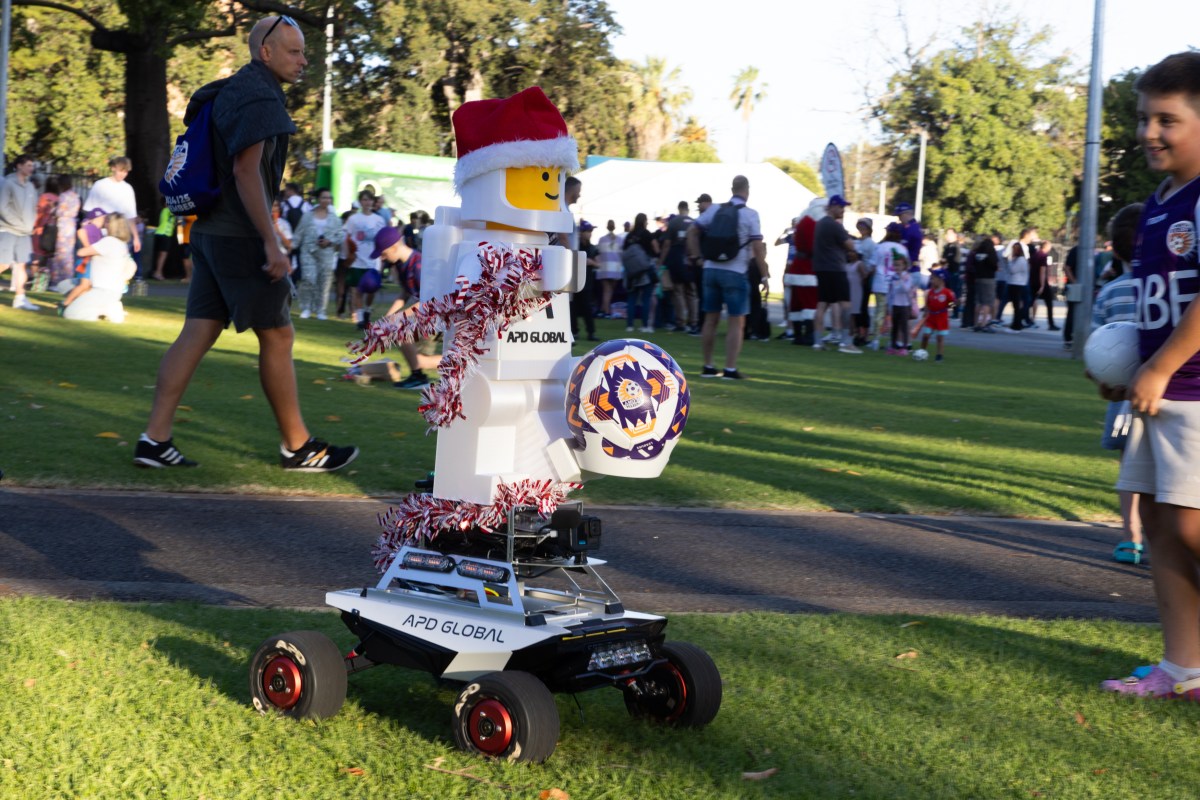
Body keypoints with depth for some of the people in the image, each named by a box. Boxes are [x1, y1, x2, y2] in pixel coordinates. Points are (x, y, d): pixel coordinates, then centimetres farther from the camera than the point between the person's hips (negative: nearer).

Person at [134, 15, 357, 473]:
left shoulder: (233, 91, 18)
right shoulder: (259, 96, -13)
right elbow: (246, 170, -22)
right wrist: (271, 244, -23)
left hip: (211, 230, 9)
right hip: (239, 234, -9)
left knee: (199, 332, 5)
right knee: (277, 335, -1)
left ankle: (155, 439, 0)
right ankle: (297, 447, 8)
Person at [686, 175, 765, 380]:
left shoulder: (714, 209, 7)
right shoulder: (750, 214, -6)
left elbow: (692, 232, 6)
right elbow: (757, 247, -10)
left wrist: (697, 256, 11)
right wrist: (764, 274, -4)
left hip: (711, 269, 5)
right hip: (735, 272, -5)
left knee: (711, 319, 11)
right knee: (737, 322, 2)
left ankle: (708, 366, 16)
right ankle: (730, 369, -2)